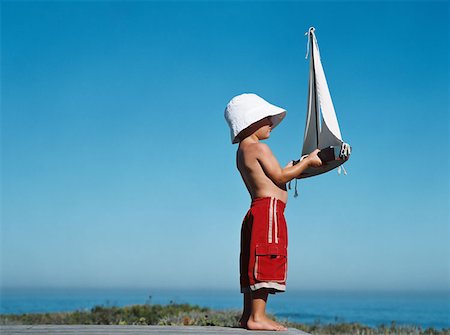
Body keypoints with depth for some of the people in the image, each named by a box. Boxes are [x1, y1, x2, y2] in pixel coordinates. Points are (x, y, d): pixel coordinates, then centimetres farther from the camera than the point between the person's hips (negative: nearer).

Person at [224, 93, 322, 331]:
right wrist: (307, 162, 2)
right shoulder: (259, 148, -9)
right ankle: (257, 317, -14)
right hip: (269, 208, -10)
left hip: (257, 211, 10)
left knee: (255, 266, 10)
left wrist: (295, 165, 26)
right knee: (266, 262, -12)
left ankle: (248, 315, 14)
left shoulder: (243, 152, 21)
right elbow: (280, 178, -8)